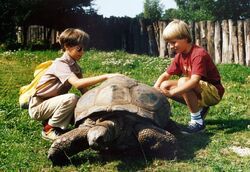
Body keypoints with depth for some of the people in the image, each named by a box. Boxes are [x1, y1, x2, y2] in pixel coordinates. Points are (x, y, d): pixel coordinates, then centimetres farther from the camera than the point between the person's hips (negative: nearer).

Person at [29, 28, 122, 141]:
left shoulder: (75, 67, 4)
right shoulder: (60, 64, -23)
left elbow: (84, 90, -2)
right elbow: (77, 84, -40)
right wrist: (105, 77, -42)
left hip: (51, 104, 8)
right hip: (37, 107, -8)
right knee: (71, 98, -30)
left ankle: (50, 120, 7)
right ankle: (49, 129, -13)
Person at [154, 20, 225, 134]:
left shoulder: (199, 54, -23)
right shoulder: (179, 56, 2)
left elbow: (194, 81, -36)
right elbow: (165, 75, 4)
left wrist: (171, 92, -44)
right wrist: (154, 89, -16)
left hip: (213, 92, -8)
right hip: (198, 92, 8)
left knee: (183, 81, -34)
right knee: (164, 86, -5)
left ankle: (197, 121, -22)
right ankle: (199, 108, 5)